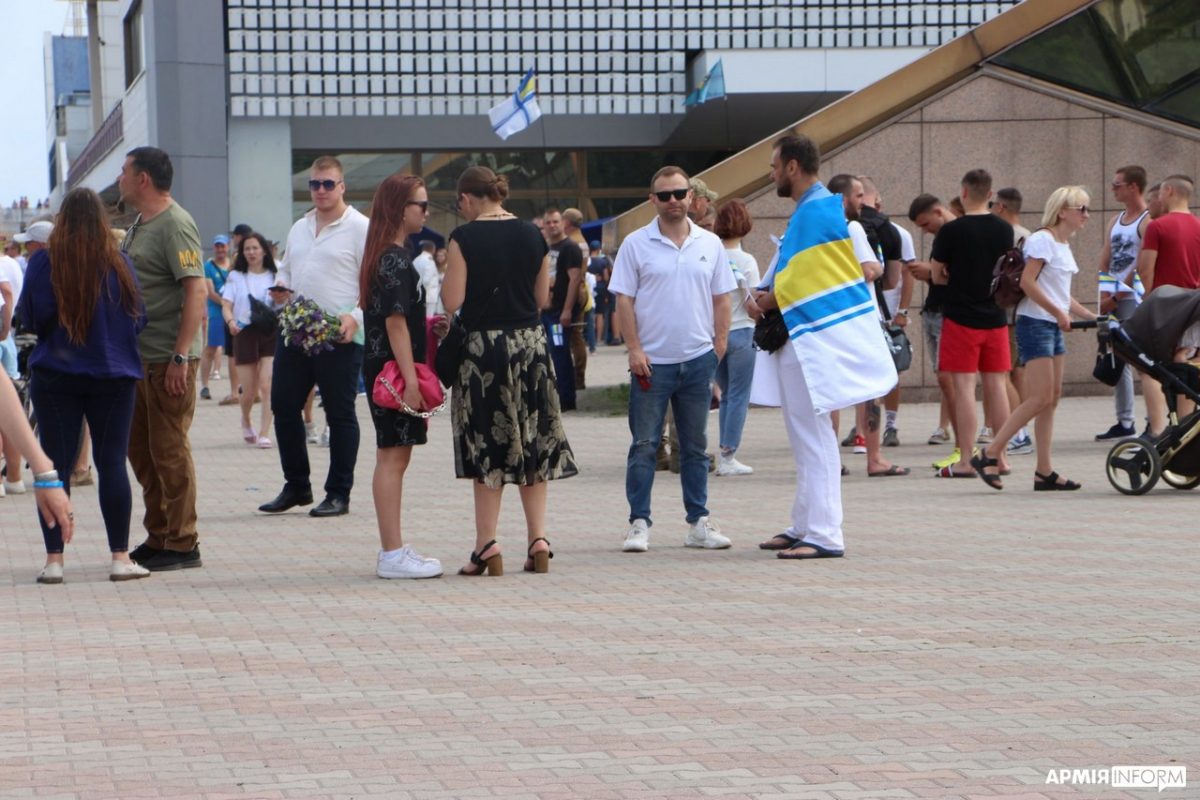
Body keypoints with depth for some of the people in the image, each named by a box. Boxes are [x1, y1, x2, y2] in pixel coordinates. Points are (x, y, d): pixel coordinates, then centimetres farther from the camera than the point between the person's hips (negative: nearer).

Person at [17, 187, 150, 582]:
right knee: (112, 464, 5)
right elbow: (138, 317, 2)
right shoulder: (118, 263, -5)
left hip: (55, 376, 0)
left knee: (56, 465, 4)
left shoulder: (43, 263, -7)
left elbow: (29, 318, -1)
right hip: (113, 377, 0)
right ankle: (120, 559, 5)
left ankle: (54, 560, 3)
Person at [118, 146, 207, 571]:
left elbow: (196, 291, -20)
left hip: (168, 360, -10)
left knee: (169, 450, -5)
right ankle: (158, 538, 22)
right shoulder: (139, 225, 16)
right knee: (140, 450, 13)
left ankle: (182, 545, 2)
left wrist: (181, 356, -24)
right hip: (139, 357, 10)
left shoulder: (175, 224, -13)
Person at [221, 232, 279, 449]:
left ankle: (264, 434, -15)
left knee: (267, 385, -14)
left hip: (270, 332, 0)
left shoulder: (274, 276, 9)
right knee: (249, 391, 3)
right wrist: (231, 322, -19)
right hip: (245, 332, 0)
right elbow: (226, 305, 1)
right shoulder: (236, 276, 8)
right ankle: (246, 421, 35)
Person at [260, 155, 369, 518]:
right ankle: (296, 486, 20)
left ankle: (338, 494, 8)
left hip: (340, 338, -7)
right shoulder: (299, 228, 18)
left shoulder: (360, 228, -4)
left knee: (340, 414, 1)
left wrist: (356, 316, -22)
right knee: (283, 406, 7)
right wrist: (280, 289, 5)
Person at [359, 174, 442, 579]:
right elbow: (395, 321, -20)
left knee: (394, 458, 12)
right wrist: (410, 379, -22)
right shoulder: (396, 261, -15)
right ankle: (392, 554, -6)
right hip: (394, 368, -10)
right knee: (392, 458, -8)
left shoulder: (386, 257, 15)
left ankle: (393, 550, 16)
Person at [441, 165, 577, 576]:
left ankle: (487, 545, 2)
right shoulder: (532, 235, 4)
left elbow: (452, 301, -12)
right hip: (530, 342, 4)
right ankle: (538, 538, 6)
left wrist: (447, 276, 8)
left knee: (486, 448, 2)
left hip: (482, 344, -4)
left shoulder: (464, 238, -10)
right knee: (533, 444, 10)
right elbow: (543, 299, 9)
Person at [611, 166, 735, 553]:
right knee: (644, 445, -1)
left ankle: (698, 521, 16)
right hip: (652, 361, -3)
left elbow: (721, 299, 11)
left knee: (695, 447, 10)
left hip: (698, 359, 3)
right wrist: (634, 349, -10)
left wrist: (720, 344, 3)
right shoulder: (636, 244, -1)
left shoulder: (710, 244, 7)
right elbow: (624, 300, -3)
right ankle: (638, 523, 3)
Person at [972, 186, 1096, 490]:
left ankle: (1044, 472, 8)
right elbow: (1027, 282, -21)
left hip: (1054, 327, 10)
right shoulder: (1042, 240, -12)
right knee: (1040, 398, -13)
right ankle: (988, 455, -8)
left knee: (1052, 398, 6)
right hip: (1035, 324, -10)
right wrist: (1058, 312, -19)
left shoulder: (1063, 245, 17)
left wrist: (1090, 316, 15)